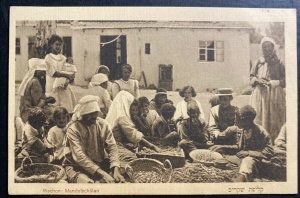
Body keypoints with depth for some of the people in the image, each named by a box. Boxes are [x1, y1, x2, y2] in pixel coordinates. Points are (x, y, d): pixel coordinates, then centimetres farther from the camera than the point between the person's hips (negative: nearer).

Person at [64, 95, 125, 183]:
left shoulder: (103, 124, -3)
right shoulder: (73, 129, -16)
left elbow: (112, 147, -9)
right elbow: (79, 156, -27)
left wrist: (116, 170, -28)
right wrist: (102, 174, -37)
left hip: (100, 164, 4)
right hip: (77, 167, -4)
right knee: (88, 183, -35)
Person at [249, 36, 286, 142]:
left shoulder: (278, 63, 6)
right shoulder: (258, 62, 9)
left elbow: (284, 79, 3)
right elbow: (251, 77, 12)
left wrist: (275, 83, -12)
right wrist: (257, 80, -8)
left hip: (275, 94, -1)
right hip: (260, 94, 1)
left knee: (274, 119, -3)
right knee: (259, 118, -5)